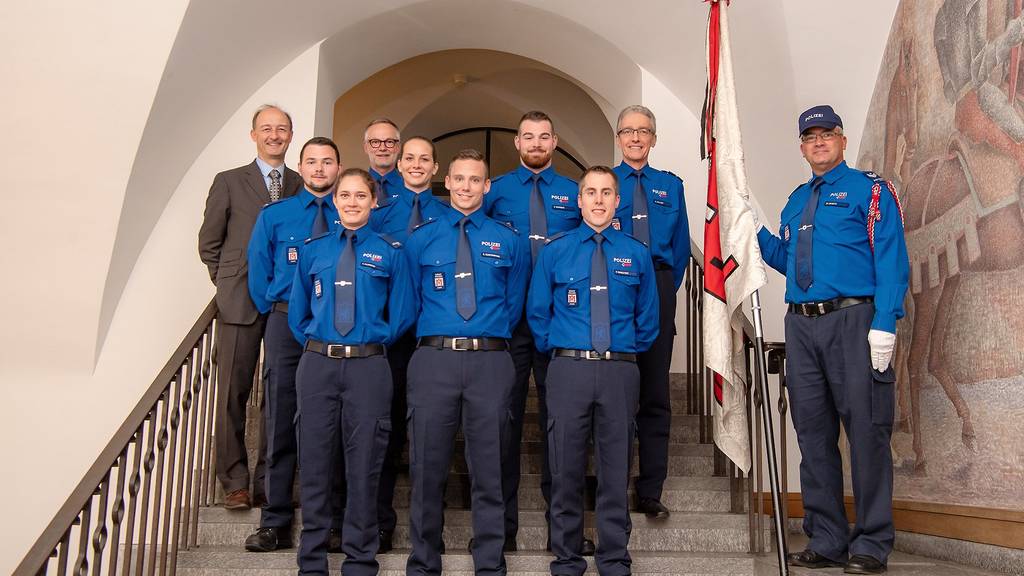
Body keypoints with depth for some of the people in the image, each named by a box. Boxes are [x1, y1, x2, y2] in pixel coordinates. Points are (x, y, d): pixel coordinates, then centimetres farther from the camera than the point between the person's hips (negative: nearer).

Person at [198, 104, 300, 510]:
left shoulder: (304, 186, 10)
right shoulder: (229, 182, 7)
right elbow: (209, 242, 10)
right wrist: (229, 282, 5)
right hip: (241, 304, -1)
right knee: (233, 393, 0)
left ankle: (270, 482, 14)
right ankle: (235, 482, 10)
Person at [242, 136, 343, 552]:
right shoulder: (273, 216, 8)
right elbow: (258, 272, 10)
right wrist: (275, 315, 6)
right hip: (286, 325, 1)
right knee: (281, 423, 3)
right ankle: (276, 523, 10)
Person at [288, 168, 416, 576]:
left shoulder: (391, 252, 4)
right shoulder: (313, 250, 10)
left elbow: (402, 315, 5)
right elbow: (297, 312, 15)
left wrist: (373, 342, 5)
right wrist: (318, 346, 10)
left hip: (368, 366, -2)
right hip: (318, 363, 2)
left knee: (364, 465, 4)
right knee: (315, 462, 7)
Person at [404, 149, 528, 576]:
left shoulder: (508, 241, 10)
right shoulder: (420, 239, 10)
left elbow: (515, 303, 15)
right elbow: (410, 300, 14)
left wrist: (491, 337, 10)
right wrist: (436, 337, 10)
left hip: (490, 361, 0)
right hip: (433, 360, 0)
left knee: (488, 469, 5)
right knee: (428, 467, 6)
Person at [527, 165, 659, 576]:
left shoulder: (636, 254, 8)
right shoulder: (555, 251, 5)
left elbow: (648, 316, 16)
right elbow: (537, 312, 11)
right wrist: (557, 350, 10)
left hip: (620, 371, 1)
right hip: (569, 370, -1)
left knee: (615, 469, 7)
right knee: (566, 469, 5)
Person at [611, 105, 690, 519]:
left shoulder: (670, 186, 15)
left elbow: (681, 245, 12)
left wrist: (667, 289, 5)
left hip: (658, 288, 2)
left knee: (655, 391, 3)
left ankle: (650, 492, 10)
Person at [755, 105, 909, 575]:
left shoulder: (869, 190, 2)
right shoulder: (796, 200, 20)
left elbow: (891, 260, -7)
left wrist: (884, 325, -18)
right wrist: (756, 230, 9)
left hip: (852, 322, -6)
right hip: (801, 325, 6)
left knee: (865, 430, -3)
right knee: (813, 434, 8)